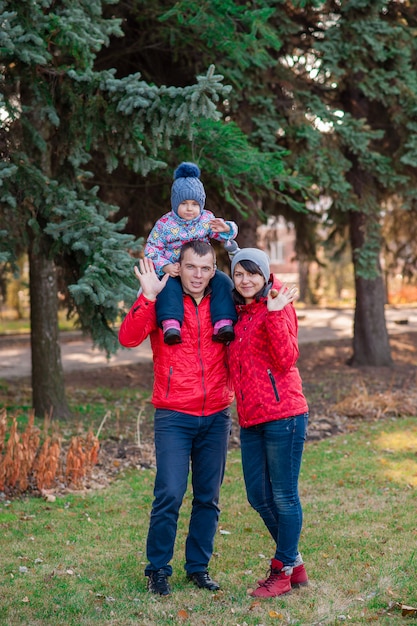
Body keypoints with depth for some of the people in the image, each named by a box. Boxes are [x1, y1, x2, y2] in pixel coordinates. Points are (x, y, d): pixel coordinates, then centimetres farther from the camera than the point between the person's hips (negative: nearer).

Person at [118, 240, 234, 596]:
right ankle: (158, 569, 7)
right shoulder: (161, 300, -1)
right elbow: (128, 338, -15)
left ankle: (199, 566, 23)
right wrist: (148, 297, -24)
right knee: (170, 494, -9)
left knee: (208, 497, 9)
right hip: (174, 416, -3)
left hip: (216, 417, 3)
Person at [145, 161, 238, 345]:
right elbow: (151, 249, -2)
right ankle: (171, 325, -48)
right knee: (168, 286, -35)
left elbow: (229, 235, 7)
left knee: (223, 281, -23)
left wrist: (225, 229, -20)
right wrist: (164, 267, -20)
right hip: (173, 272, -3)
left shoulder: (207, 219, 5)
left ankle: (223, 324, -30)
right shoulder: (164, 224, -3)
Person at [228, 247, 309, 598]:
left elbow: (287, 360, -15)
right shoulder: (239, 312, 16)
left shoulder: (278, 305, -5)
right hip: (251, 418, 8)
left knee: (284, 496, 1)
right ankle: (294, 563, 28)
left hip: (282, 414, -8)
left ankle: (283, 572, 13)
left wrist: (274, 314, -23)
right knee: (259, 496, 12)